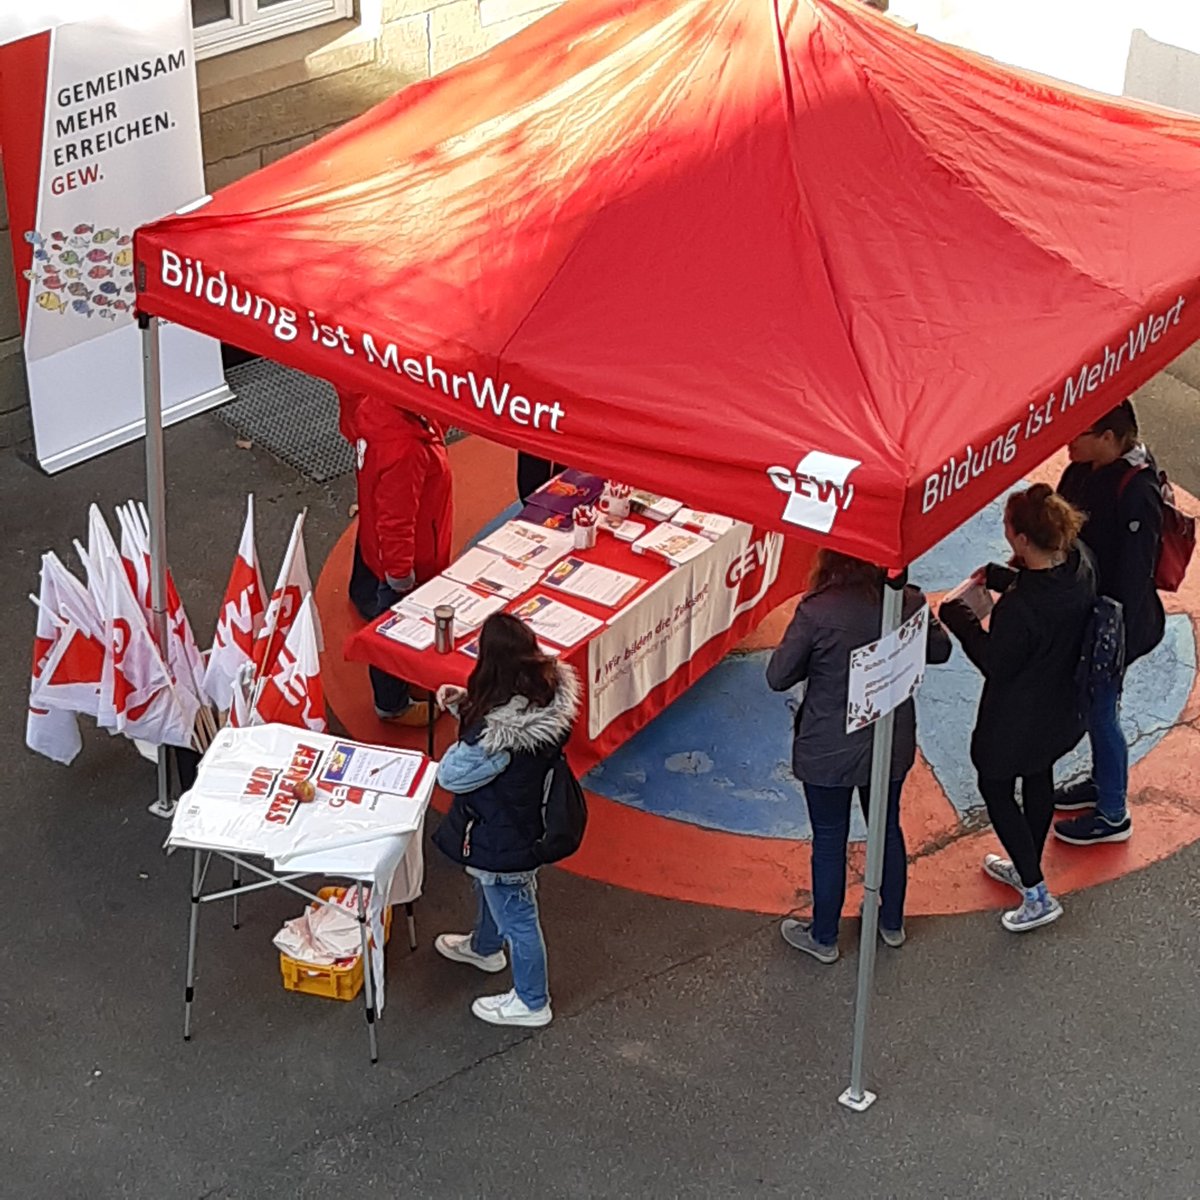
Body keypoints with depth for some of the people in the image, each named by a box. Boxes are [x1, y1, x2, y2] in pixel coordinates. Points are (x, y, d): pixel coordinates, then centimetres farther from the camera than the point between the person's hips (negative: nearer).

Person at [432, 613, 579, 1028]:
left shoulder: (498, 734, -43)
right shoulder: (549, 692, -17)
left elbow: (451, 775, -28)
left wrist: (462, 737, -13)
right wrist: (465, 704, -11)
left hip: (502, 836, -8)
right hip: (527, 817, 8)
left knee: (516, 917, 16)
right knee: (489, 888, 36)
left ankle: (531, 1002, 40)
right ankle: (485, 947, 65)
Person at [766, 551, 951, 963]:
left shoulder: (816, 613, -26)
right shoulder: (908, 602, -15)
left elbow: (778, 677, -15)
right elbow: (939, 651, 4)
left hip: (829, 754, -4)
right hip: (891, 744, 4)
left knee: (829, 842, 15)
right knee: (888, 829, 25)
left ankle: (823, 937, 33)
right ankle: (892, 922, 45)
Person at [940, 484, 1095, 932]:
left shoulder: (1020, 608, -39)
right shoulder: (1080, 564, -16)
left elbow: (995, 663, -23)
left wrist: (960, 620, -12)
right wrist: (999, 576, 0)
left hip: (1016, 722, -8)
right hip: (1061, 708, 8)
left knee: (996, 790, 16)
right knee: (1039, 780, 28)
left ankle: (1038, 896, 21)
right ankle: (1027, 869, 51)